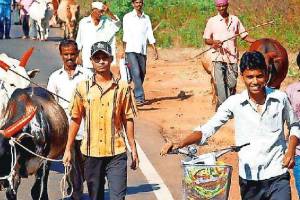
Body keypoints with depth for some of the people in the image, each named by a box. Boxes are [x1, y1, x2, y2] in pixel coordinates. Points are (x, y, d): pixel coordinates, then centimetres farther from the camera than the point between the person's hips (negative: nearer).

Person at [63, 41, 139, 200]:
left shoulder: (122, 87, 0)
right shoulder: (83, 88, 2)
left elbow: (128, 119, 4)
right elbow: (75, 120, 6)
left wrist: (133, 148, 4)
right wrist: (68, 149, 5)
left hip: (116, 153, -2)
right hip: (91, 153, 2)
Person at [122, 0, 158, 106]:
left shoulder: (146, 18, 12)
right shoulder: (127, 17, 4)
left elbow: (150, 35, 9)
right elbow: (125, 36, 1)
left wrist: (155, 50, 1)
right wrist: (124, 51, -5)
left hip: (142, 51, 4)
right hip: (131, 50, -4)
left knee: (142, 74, 5)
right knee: (136, 73, -15)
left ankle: (136, 95, 18)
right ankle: (140, 97, -18)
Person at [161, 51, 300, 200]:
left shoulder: (280, 98, -1)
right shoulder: (235, 103, -4)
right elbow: (207, 129, -4)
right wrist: (179, 144, -18)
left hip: (278, 177, -1)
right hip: (249, 179, 1)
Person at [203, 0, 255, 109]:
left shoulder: (235, 19, 12)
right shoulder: (212, 21, 6)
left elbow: (244, 35, 13)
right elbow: (206, 39, 6)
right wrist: (214, 42, -15)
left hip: (233, 57, 2)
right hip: (218, 58, -2)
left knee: (232, 84, 3)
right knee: (220, 83, -13)